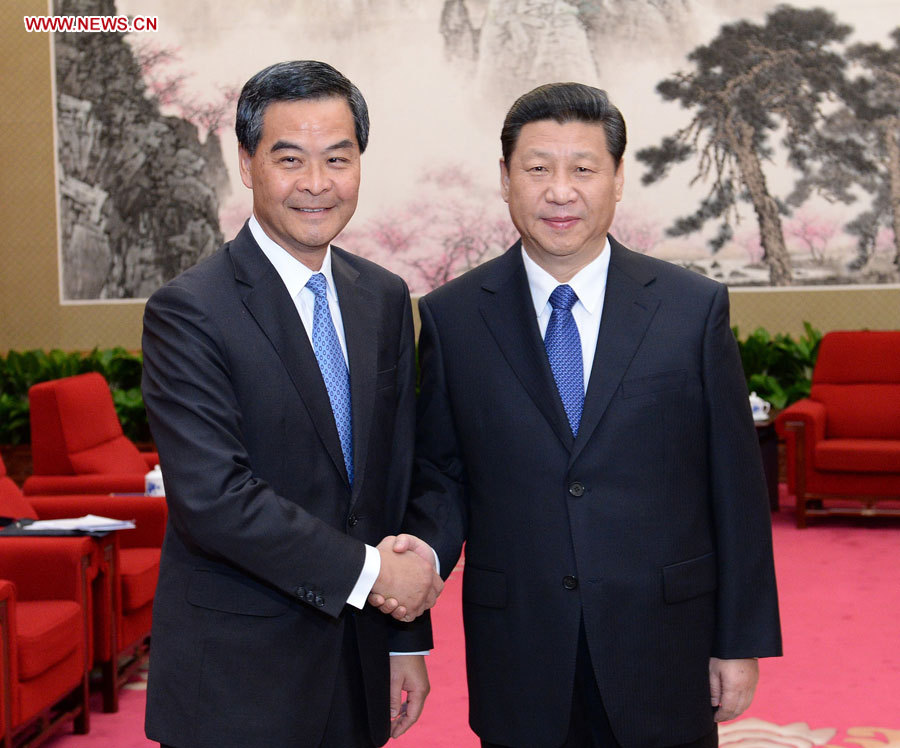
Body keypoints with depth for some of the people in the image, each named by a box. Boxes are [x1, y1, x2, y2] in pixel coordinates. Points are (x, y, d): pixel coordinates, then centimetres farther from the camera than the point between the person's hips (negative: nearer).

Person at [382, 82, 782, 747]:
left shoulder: (695, 307, -2)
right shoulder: (453, 317, 1)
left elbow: (736, 487, 0)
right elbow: (442, 473, 5)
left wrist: (743, 641, 0)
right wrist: (428, 545, -16)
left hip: (663, 661, 0)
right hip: (518, 660, 0)